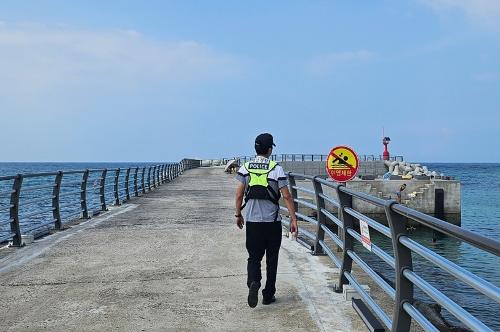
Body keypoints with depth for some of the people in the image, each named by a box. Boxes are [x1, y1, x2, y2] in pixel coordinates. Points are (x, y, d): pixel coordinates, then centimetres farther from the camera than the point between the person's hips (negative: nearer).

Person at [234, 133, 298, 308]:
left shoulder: (245, 168, 0)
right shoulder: (276, 169, -8)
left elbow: (239, 195, 1)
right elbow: (286, 196, -9)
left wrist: (238, 215, 14)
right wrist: (293, 219, -4)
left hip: (252, 220, 2)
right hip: (272, 221, -2)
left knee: (254, 256, 10)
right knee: (272, 258, 11)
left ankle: (253, 282, -16)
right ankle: (268, 295, 17)